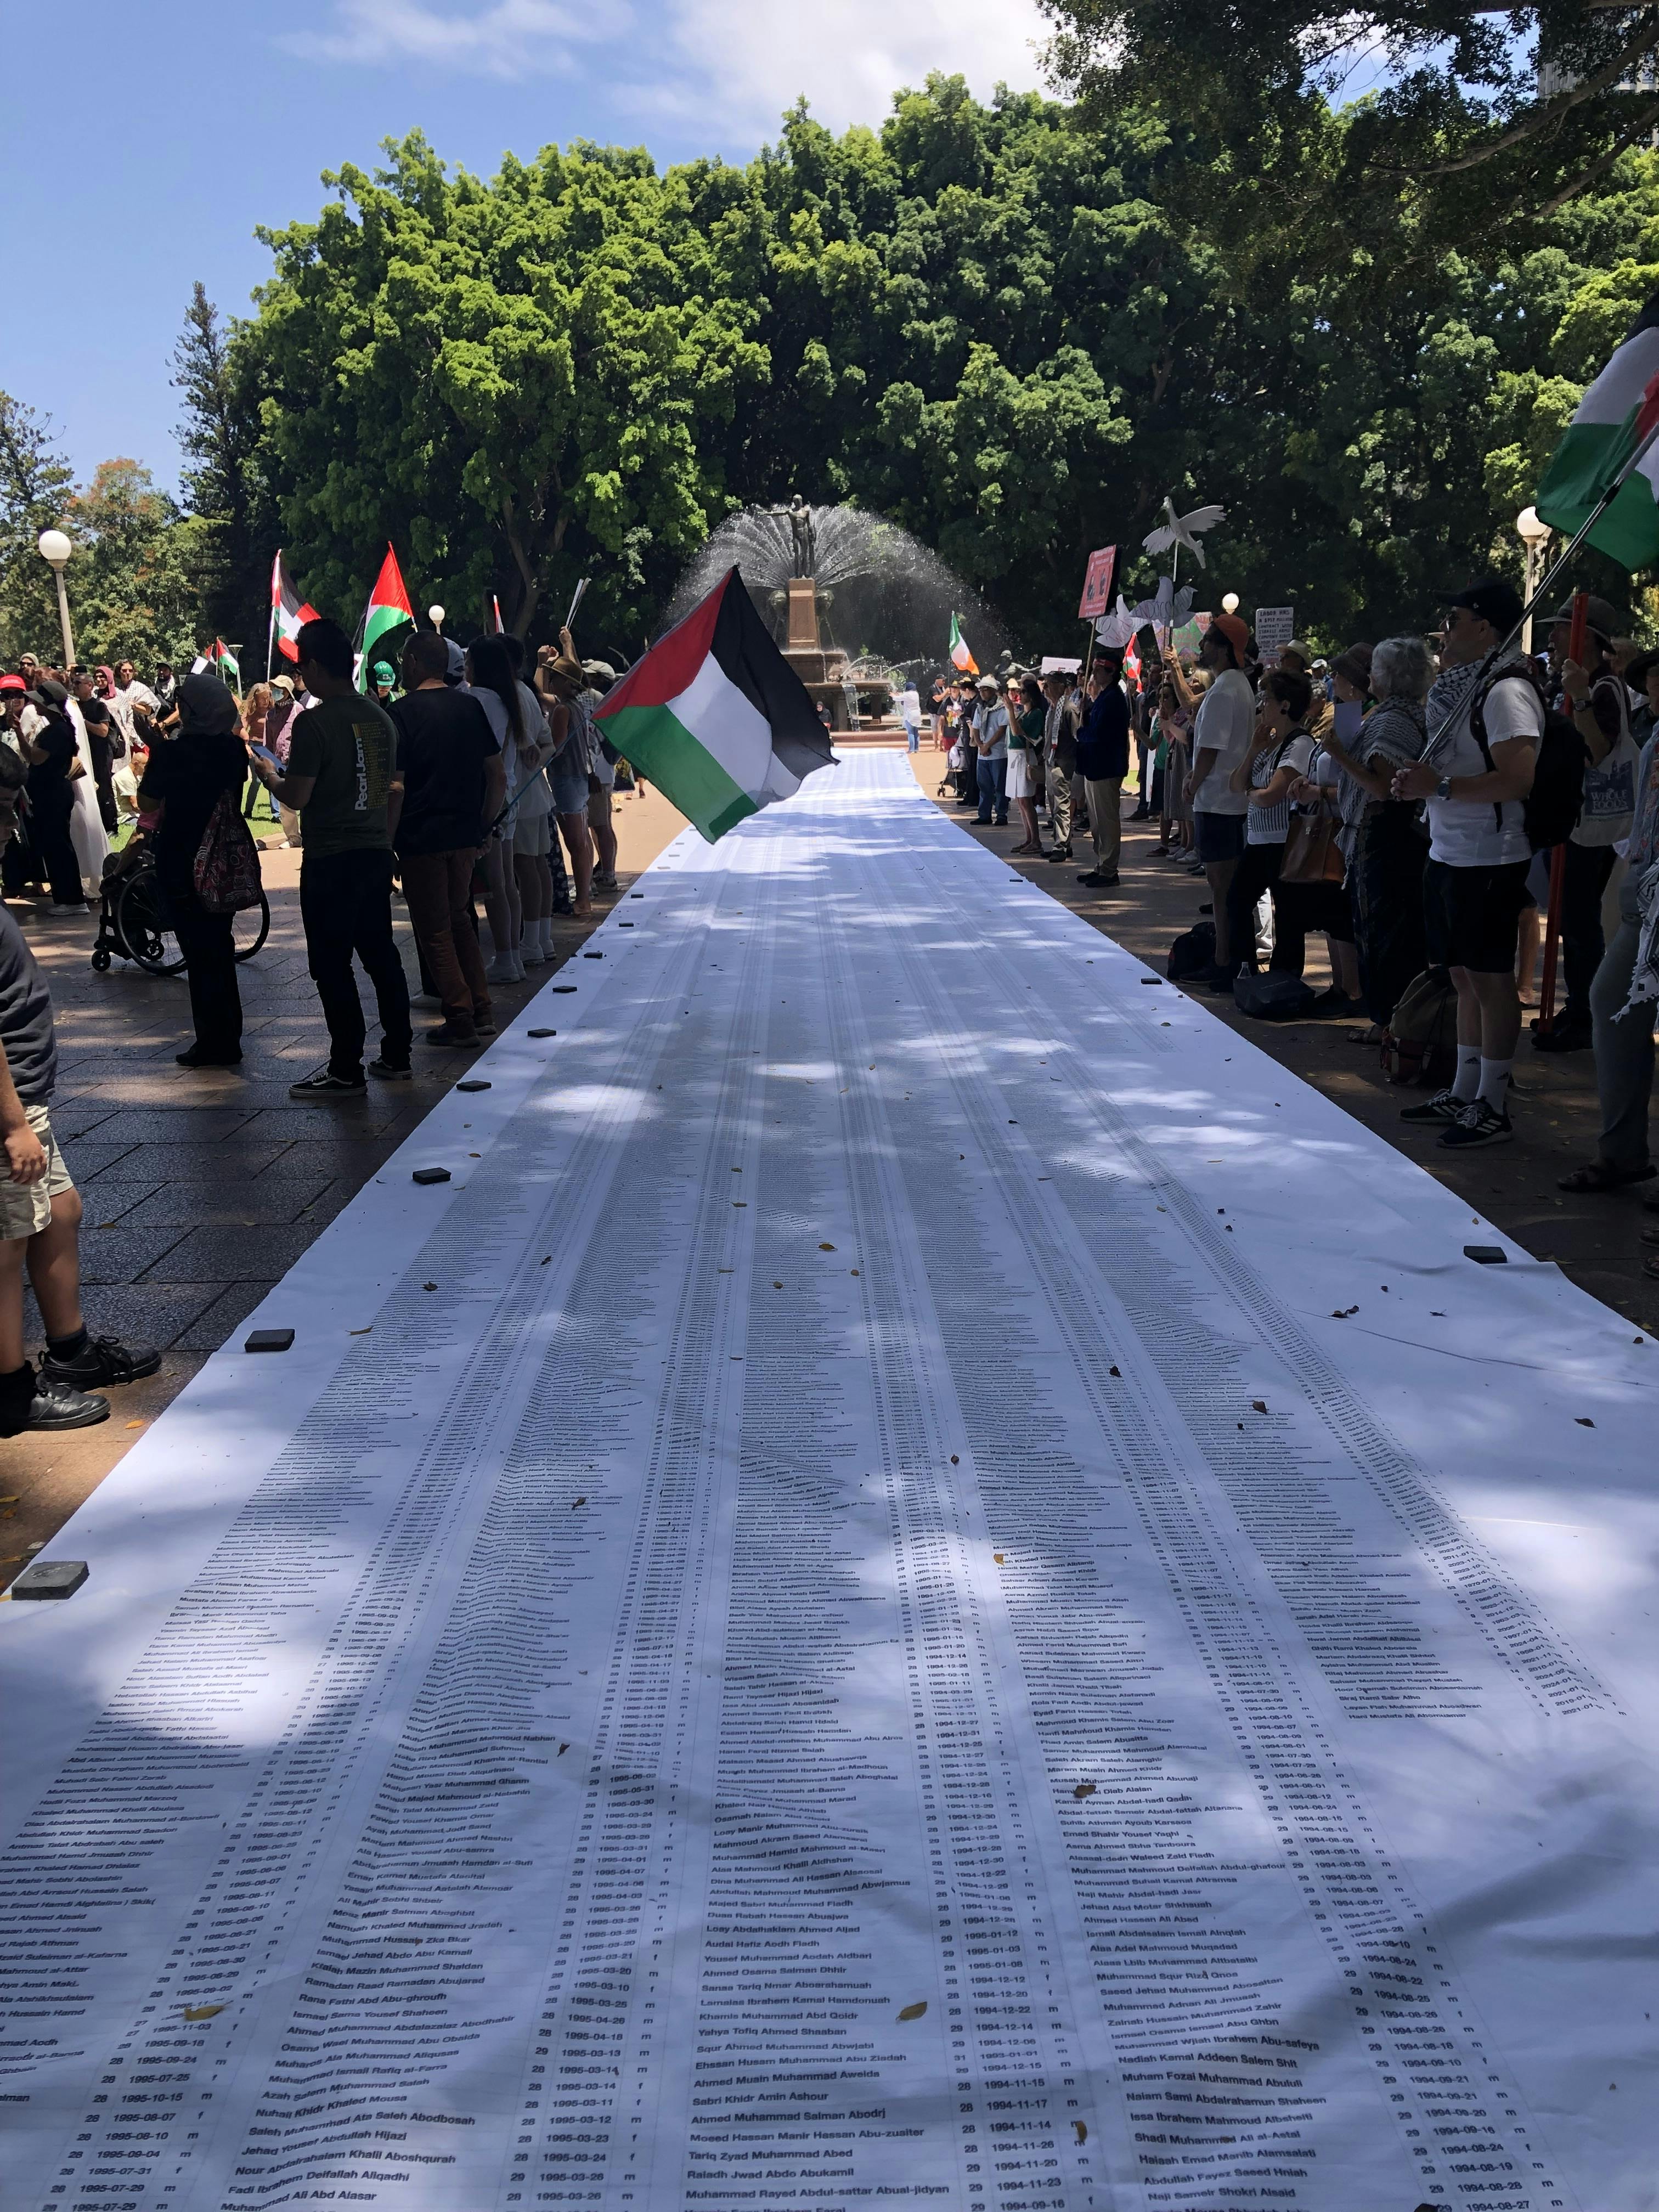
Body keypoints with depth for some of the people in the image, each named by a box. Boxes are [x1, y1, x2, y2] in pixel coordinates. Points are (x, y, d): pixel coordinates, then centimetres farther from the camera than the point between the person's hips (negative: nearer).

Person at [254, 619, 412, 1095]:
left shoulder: (314, 722, -15)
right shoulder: (379, 717, 7)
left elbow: (296, 797, -17)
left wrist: (268, 774, 2)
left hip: (330, 859, -7)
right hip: (376, 850, 7)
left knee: (332, 965, -1)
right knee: (380, 953, 15)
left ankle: (346, 1071, 3)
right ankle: (396, 1056, 21)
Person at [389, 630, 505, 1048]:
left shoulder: (403, 713, -11)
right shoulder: (472, 707, 6)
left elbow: (396, 787, -16)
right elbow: (497, 776, 8)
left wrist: (385, 842, -9)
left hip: (421, 837, -6)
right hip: (465, 834, 6)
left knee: (435, 931, 4)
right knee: (459, 920, 19)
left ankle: (460, 1019, 4)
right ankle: (481, 1011, 18)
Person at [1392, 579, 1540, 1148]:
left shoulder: (1506, 691, -15)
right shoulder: (1463, 686, 15)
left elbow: (1517, 779, -24)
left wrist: (1440, 786, -20)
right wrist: (1420, 780, 5)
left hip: (1488, 860, -9)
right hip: (1450, 854, 10)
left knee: (1490, 980, -3)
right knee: (1464, 977, 14)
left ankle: (1492, 1108, 3)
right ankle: (1464, 1094, 23)